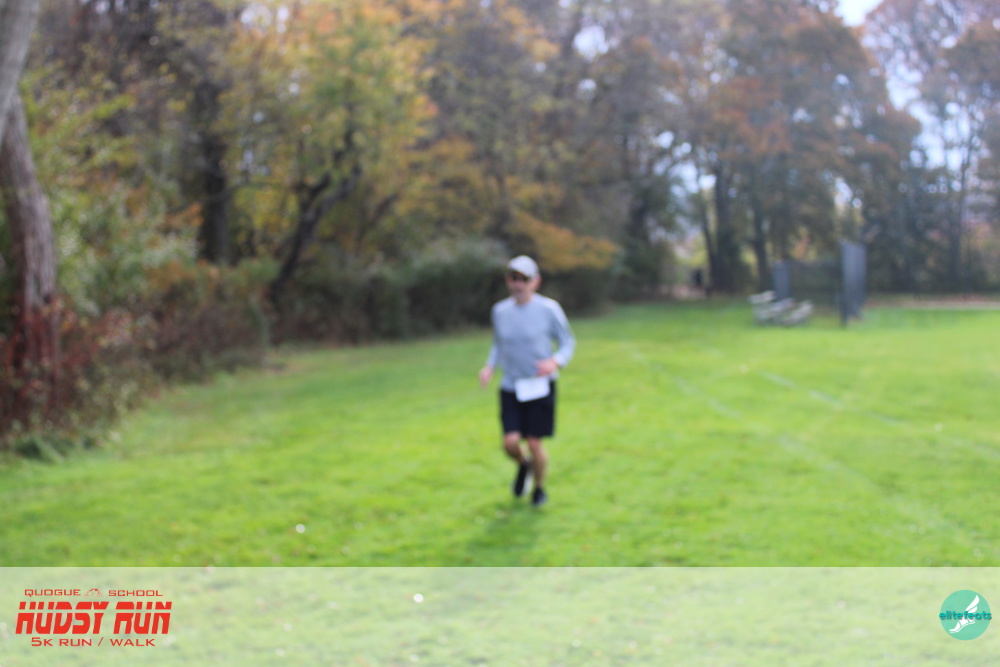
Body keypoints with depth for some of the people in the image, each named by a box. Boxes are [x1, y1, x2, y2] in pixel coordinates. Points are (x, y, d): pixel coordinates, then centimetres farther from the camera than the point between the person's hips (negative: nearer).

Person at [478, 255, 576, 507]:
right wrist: (490, 367, -1)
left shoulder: (549, 309, -10)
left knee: (534, 443, -3)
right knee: (511, 442, -9)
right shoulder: (500, 311, 1)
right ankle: (523, 465, 28)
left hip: (540, 386, -2)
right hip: (511, 387, 3)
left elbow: (568, 342, 0)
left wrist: (555, 362, -20)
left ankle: (539, 487, 25)